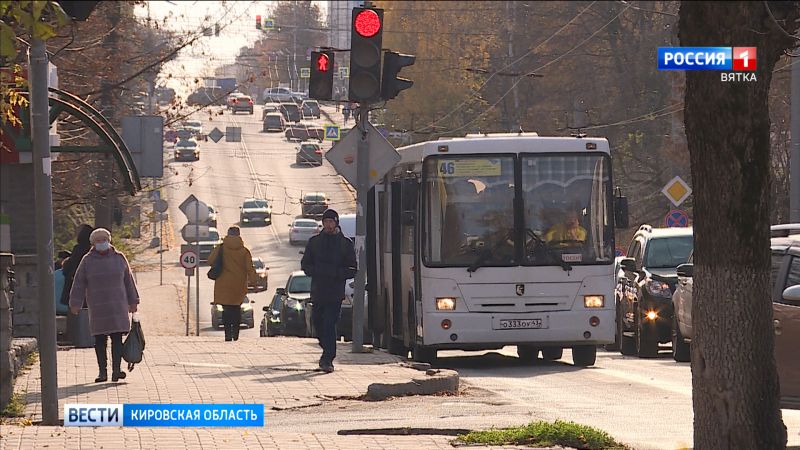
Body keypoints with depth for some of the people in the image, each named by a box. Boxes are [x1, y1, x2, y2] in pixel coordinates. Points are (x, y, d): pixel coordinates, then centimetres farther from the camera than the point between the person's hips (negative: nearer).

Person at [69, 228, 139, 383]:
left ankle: (116, 370, -12)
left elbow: (128, 281, 12)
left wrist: (132, 302, 12)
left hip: (117, 306, 0)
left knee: (117, 338, -8)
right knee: (99, 340, 2)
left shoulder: (119, 258, 7)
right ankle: (102, 371, 8)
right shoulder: (87, 261, 3)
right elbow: (79, 284, 3)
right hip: (97, 308, 0)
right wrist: (75, 304, -3)